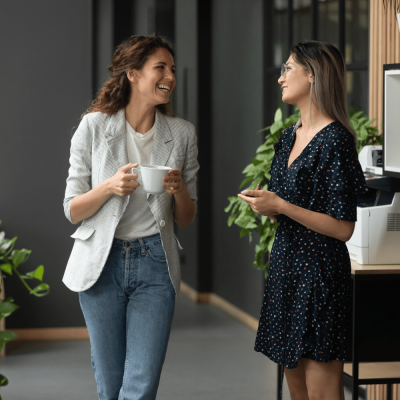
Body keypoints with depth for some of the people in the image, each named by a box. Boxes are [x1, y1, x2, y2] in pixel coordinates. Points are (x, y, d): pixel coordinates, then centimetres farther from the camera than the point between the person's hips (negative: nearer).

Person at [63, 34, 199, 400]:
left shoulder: (182, 134, 5)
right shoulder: (94, 127, -2)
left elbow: (186, 219, 10)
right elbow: (72, 211, 0)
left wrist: (179, 189, -11)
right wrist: (109, 187, -18)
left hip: (155, 263, 1)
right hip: (102, 262, -1)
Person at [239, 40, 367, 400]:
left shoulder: (334, 141, -15)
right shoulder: (291, 136, 12)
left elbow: (343, 228, -17)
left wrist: (281, 206, -18)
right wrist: (265, 205, 1)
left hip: (320, 273, -9)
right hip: (286, 266, 9)